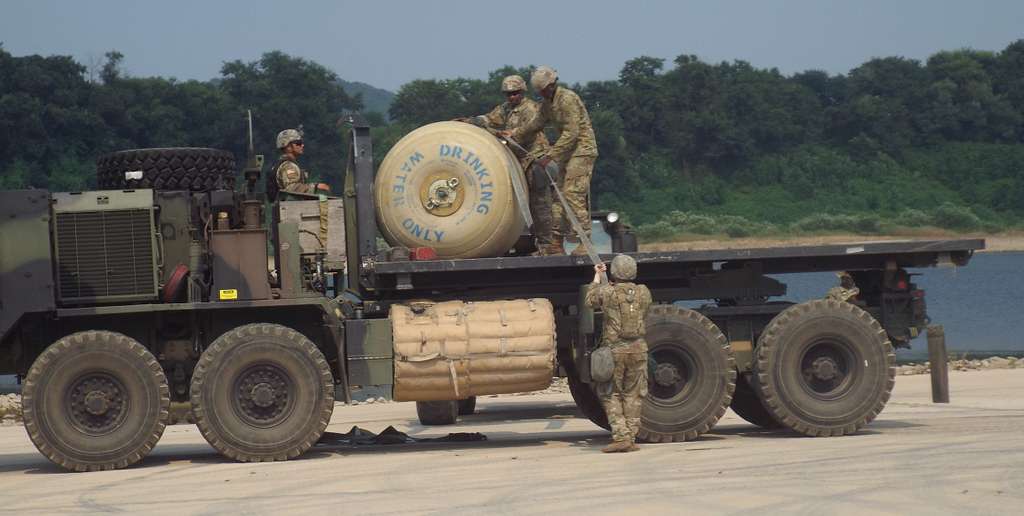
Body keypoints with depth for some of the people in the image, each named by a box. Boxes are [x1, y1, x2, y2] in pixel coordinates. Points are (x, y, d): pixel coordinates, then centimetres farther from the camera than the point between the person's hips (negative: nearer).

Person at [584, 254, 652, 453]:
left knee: (610, 394, 6)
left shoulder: (606, 292, -7)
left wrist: (597, 277, 28)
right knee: (633, 395, 11)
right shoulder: (643, 293, 2)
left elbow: (590, 300, 15)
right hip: (638, 347, 3)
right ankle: (631, 438, 8)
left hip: (614, 349, -3)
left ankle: (621, 436, -6)